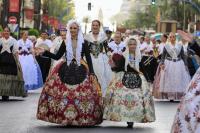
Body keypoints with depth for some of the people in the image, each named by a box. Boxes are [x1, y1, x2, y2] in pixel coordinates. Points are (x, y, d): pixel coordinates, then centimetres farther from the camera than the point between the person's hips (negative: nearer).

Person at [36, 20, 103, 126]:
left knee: (80, 95, -9)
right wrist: (44, 52, 0)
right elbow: (57, 56, 10)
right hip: (67, 71, 2)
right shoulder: (65, 43, 9)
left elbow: (88, 58, 2)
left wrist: (91, 73, -7)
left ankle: (81, 117, 0)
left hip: (80, 71, -2)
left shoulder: (83, 43, 3)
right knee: (65, 94, -5)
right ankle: (66, 118, 3)